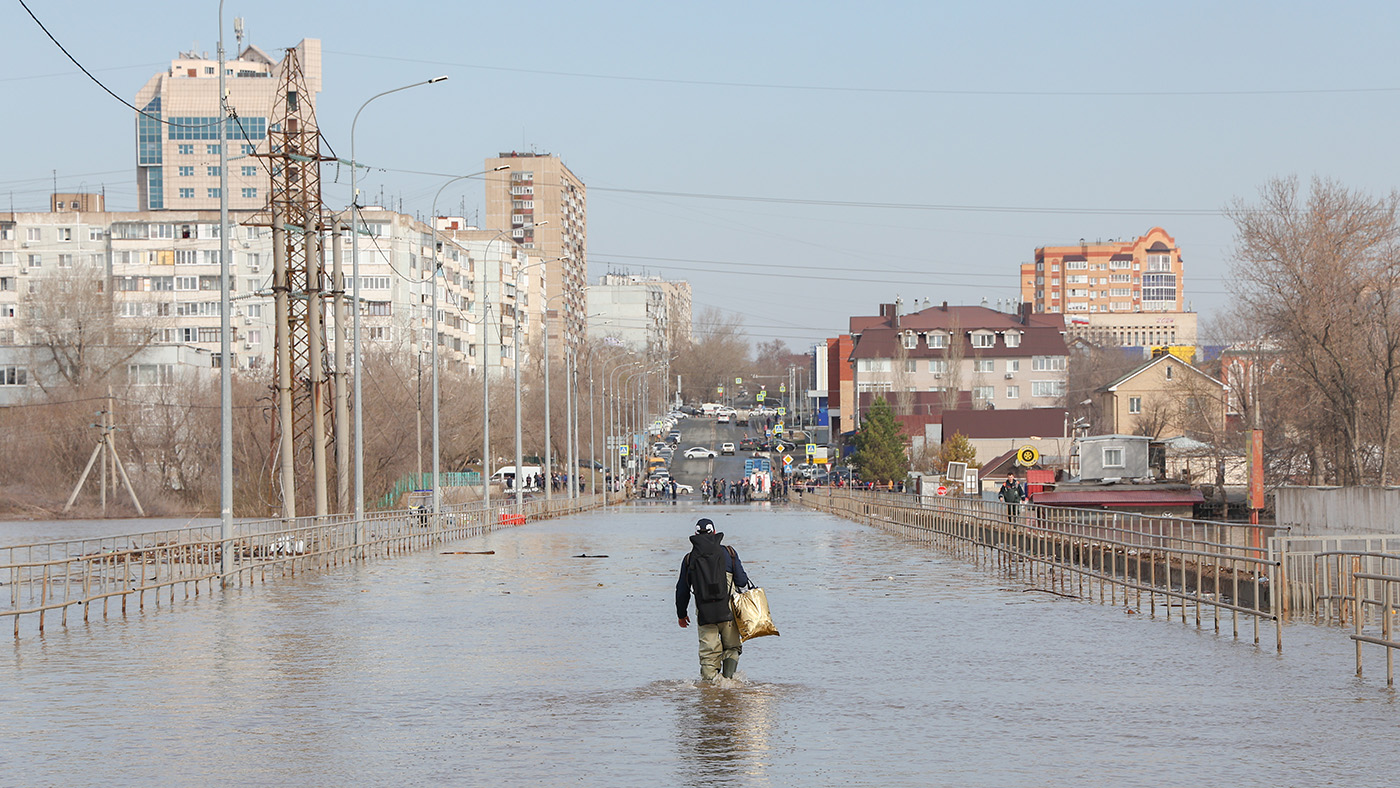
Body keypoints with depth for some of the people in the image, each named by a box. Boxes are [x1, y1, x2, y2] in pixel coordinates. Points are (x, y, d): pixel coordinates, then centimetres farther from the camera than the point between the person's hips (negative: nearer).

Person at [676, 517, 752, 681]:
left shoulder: (689, 559, 7)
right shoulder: (729, 552, 3)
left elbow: (682, 590, 11)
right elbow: (742, 581, 1)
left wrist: (681, 614, 24)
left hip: (704, 613, 1)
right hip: (728, 612, -1)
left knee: (709, 653, 5)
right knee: (732, 648, 13)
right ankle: (728, 678, -5)